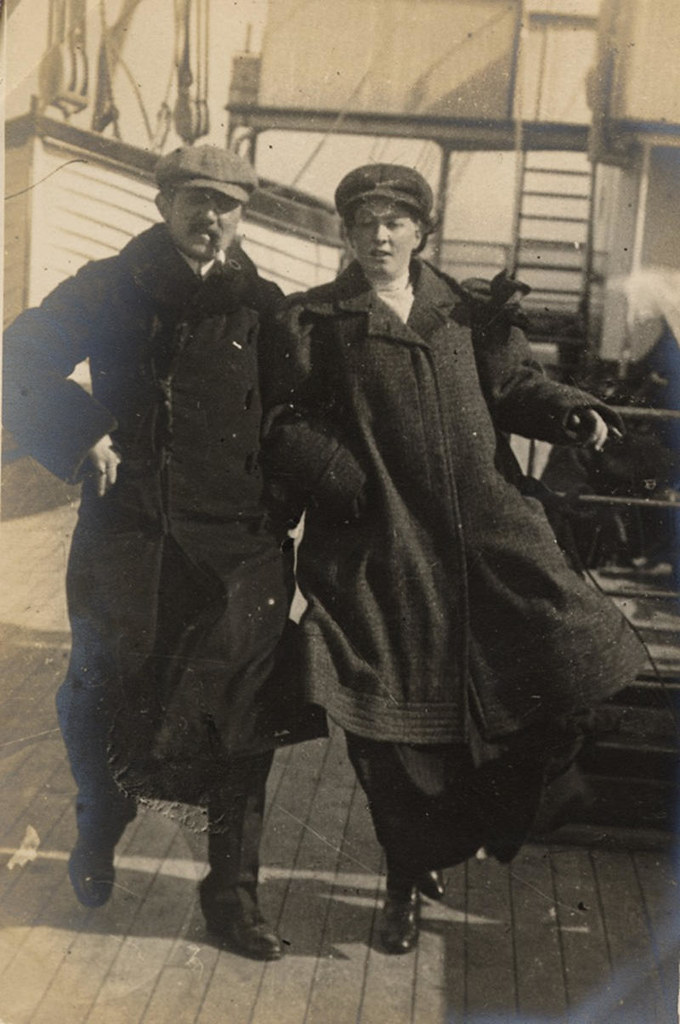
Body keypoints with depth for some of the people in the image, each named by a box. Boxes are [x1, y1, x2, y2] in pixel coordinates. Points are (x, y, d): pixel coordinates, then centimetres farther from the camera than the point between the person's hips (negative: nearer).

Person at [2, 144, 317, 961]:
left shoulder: (262, 305, 9)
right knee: (105, 697, 10)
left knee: (239, 718, 4)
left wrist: (278, 505, 0)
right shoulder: (112, 288, 4)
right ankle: (98, 829, 41)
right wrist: (84, 436, -11)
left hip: (238, 547, 1)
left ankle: (233, 894, 19)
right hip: (130, 534, -1)